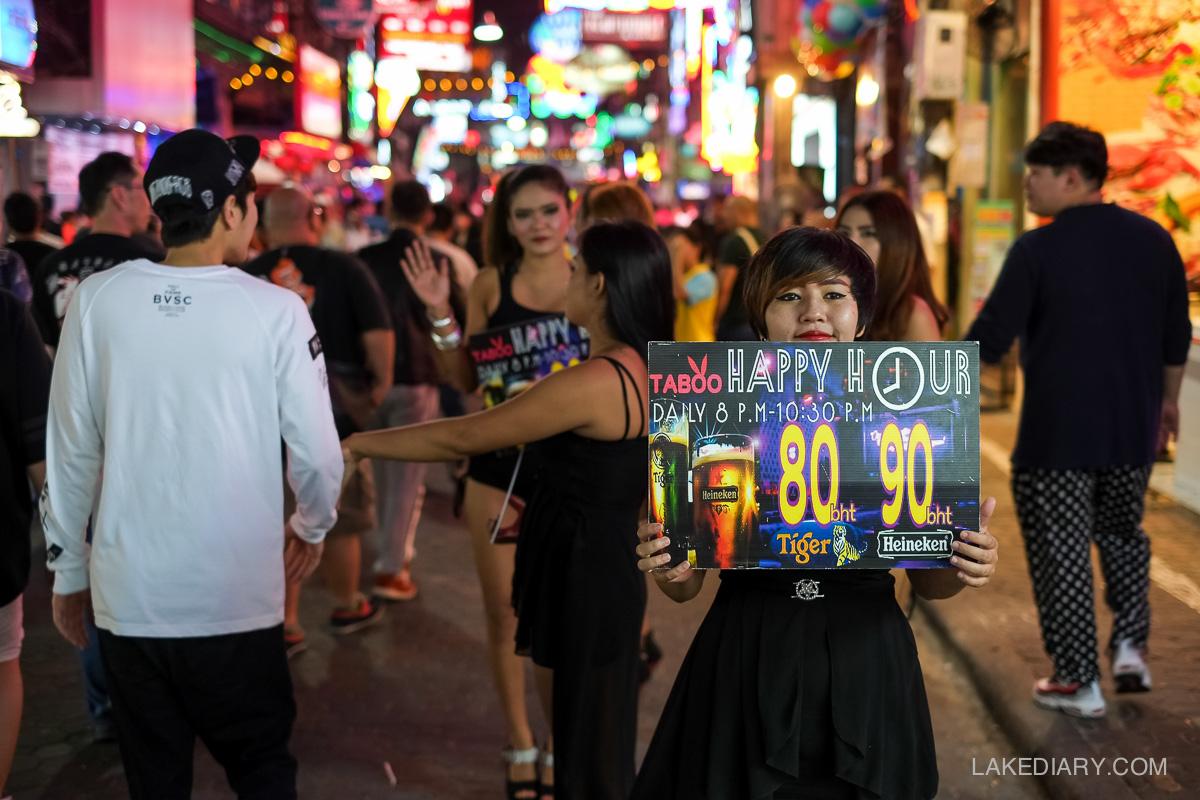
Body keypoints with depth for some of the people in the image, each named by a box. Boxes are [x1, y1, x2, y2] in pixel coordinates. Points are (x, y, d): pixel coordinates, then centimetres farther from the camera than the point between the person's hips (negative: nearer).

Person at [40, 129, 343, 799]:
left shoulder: (97, 300, -4)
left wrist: (69, 568, 12)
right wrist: (312, 527, 15)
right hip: (239, 599, -2)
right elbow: (316, 451, -6)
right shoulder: (276, 310, -9)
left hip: (128, 595, 2)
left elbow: (71, 451, 0)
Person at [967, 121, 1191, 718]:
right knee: (1123, 533, 24)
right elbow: (1176, 337, 11)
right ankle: (1131, 645, 13)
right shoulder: (1153, 240, 4)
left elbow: (989, 342, -13)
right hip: (1133, 428, 5)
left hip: (1056, 434, -5)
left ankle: (1077, 682, 8)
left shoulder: (1037, 249, -13)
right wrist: (1167, 399, 23)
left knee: (1062, 552, 5)